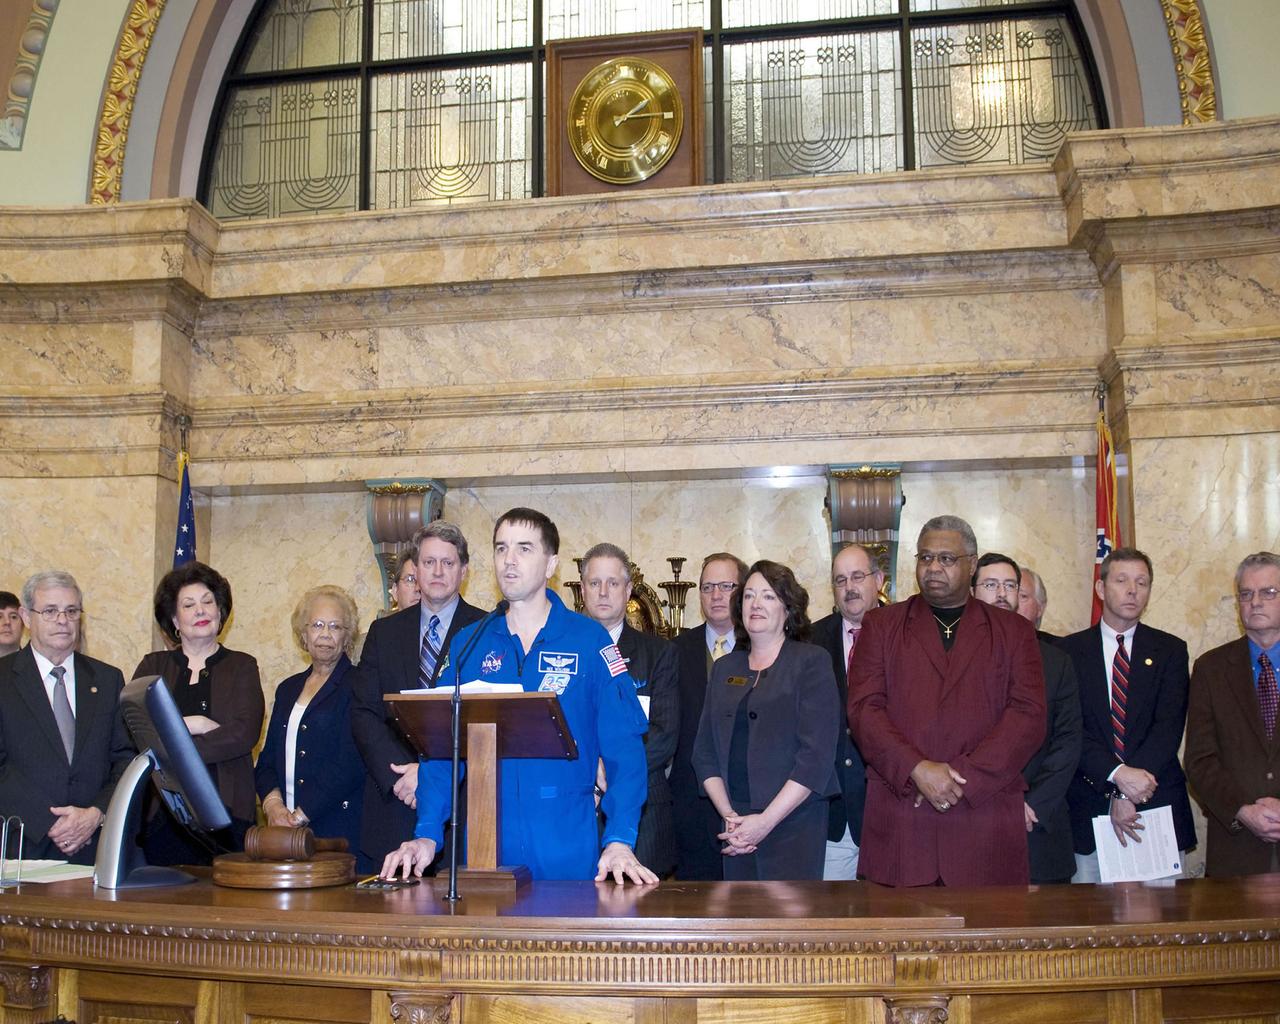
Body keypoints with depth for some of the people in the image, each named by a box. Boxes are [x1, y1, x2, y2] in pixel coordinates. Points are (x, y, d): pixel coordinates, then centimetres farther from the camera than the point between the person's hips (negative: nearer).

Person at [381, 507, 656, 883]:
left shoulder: (588, 640, -2)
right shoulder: (469, 643, 6)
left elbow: (623, 747, -7)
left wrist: (620, 840, -18)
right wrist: (427, 834, -9)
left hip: (568, 848, -2)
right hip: (486, 846, 2)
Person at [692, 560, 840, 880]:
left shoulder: (811, 662, -2)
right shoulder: (724, 668, 14)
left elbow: (817, 755, -10)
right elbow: (705, 751, 12)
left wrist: (766, 820, -13)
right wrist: (728, 814, -3)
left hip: (793, 824, -4)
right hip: (737, 829, 4)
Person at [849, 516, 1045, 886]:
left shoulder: (1014, 632, 13)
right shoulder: (880, 626, 13)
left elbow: (1029, 715, 1)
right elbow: (863, 709, 2)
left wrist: (963, 776, -10)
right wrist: (917, 769, -12)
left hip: (986, 823, 0)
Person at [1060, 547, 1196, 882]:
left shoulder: (1170, 650, 8)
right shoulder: (1069, 650, 6)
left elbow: (1169, 726, -3)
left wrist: (1128, 795, -14)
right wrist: (1117, 775, -19)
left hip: (1158, 803, 1)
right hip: (1089, 810, -1)